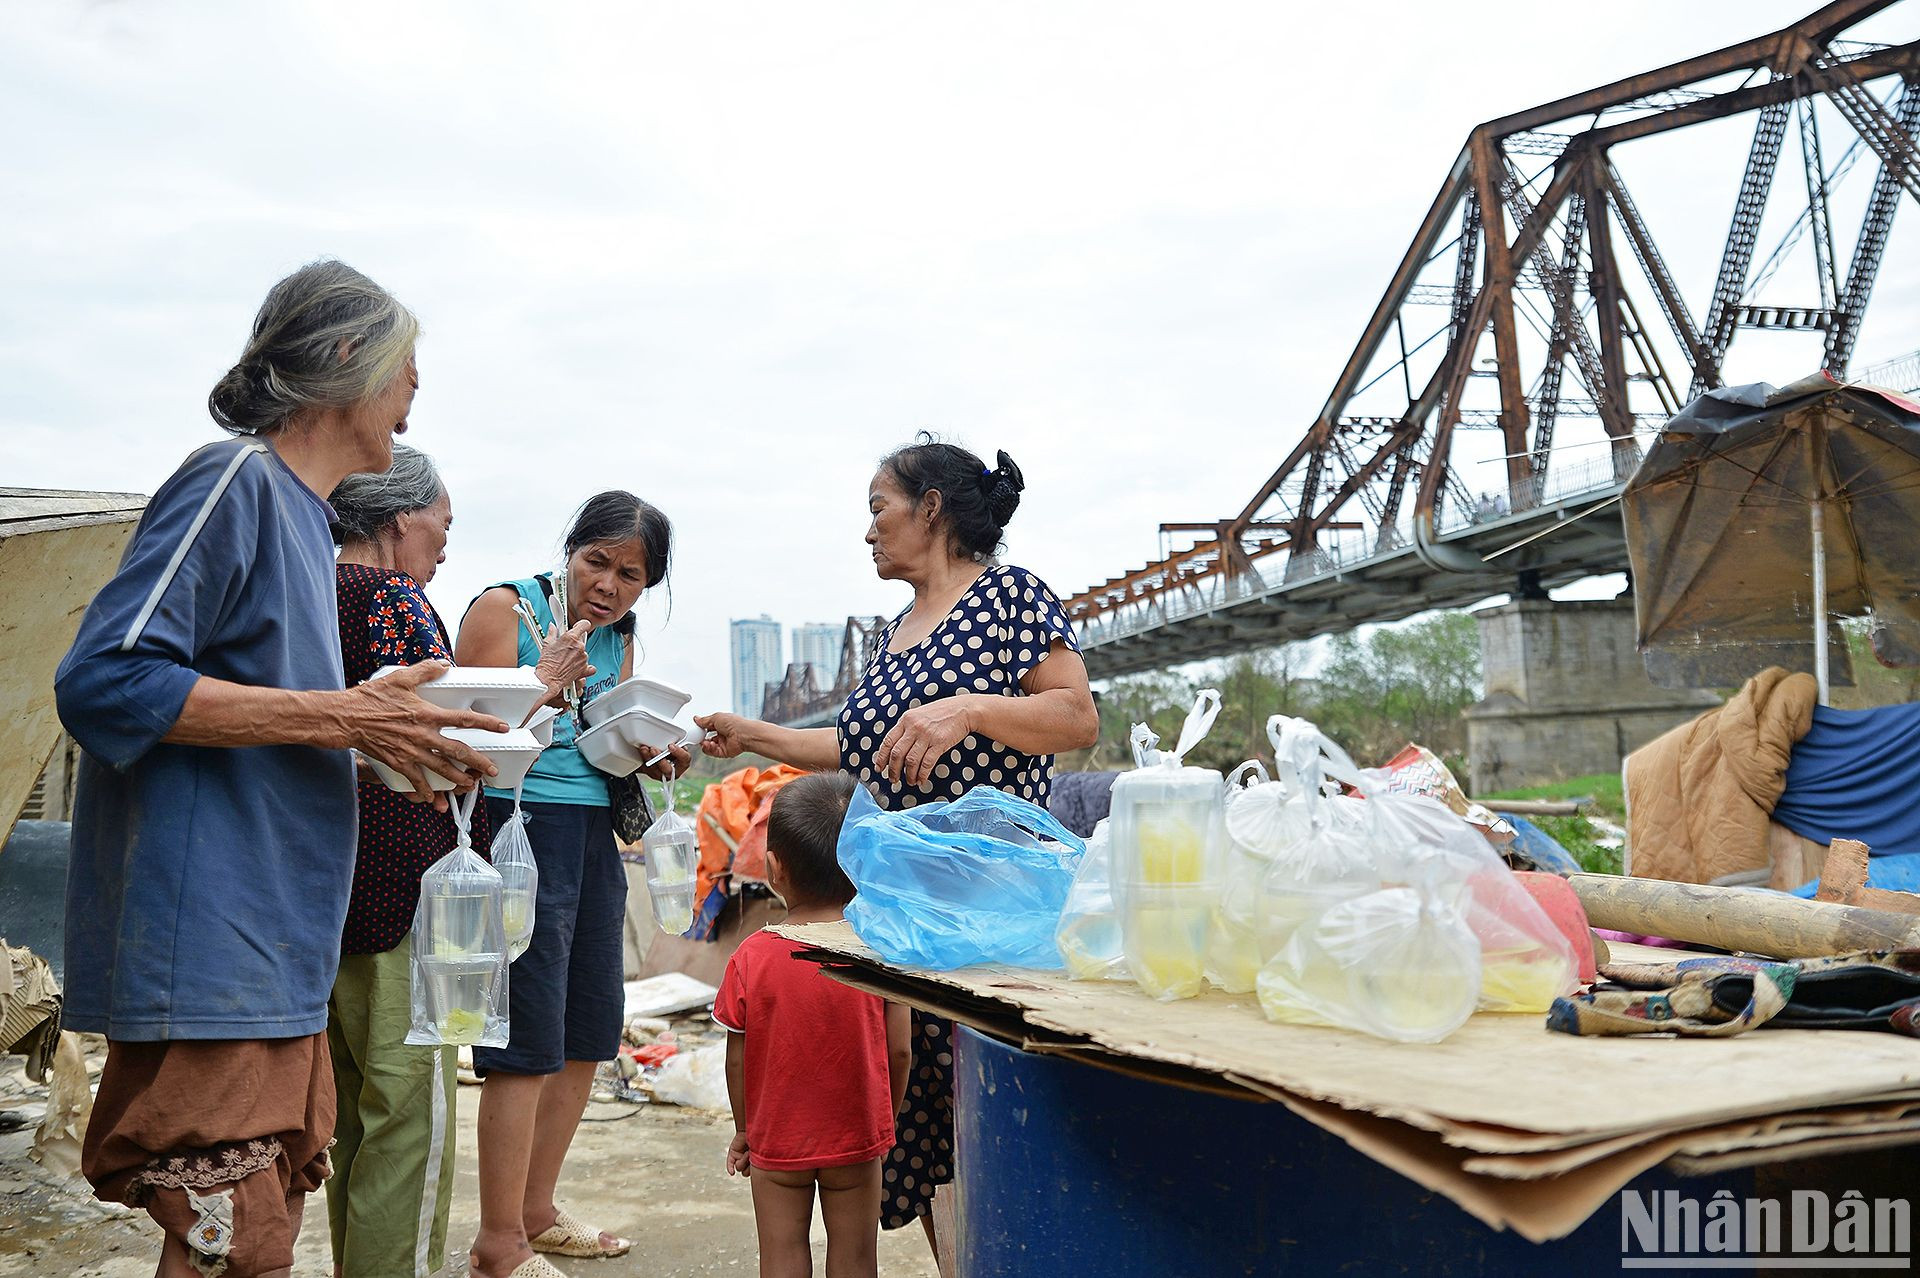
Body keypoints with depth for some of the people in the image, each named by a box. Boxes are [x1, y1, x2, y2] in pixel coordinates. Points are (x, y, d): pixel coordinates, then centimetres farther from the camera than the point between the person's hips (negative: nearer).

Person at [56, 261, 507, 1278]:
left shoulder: (302, 512, 18)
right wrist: (342, 718, -18)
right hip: (204, 957, -10)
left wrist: (389, 744, 9)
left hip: (274, 959, 10)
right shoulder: (236, 481, -10)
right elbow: (104, 682, -20)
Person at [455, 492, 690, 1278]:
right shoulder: (505, 607, -6)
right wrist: (546, 686, -25)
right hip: (519, 825, -8)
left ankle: (536, 1213, 25)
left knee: (587, 1031, 11)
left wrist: (653, 758, 2)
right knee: (529, 1039, -8)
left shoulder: (617, 640, 15)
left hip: (593, 832, 8)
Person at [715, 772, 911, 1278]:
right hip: (857, 1140, 0)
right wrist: (886, 1120, 9)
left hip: (777, 1141, 0)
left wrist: (744, 1129, 9)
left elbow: (737, 1059, -6)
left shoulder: (752, 957, -14)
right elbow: (898, 1052, -8)